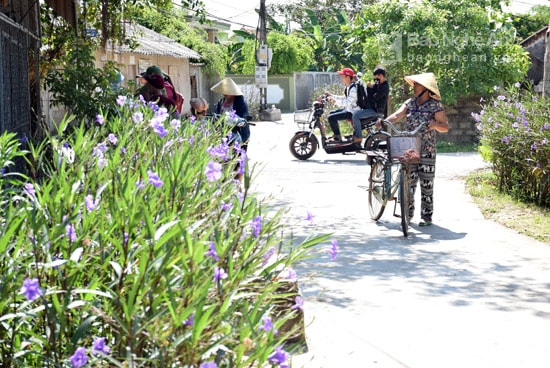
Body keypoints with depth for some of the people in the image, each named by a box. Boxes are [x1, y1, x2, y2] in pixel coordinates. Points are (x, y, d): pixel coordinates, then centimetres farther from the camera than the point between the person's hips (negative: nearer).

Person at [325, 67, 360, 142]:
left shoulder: (353, 89, -24)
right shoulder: (348, 87, 9)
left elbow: (348, 102, -30)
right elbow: (344, 98, 20)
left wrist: (334, 100, -32)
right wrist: (331, 95, 15)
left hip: (353, 111, -11)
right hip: (348, 109, 11)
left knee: (331, 117, -18)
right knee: (331, 113, 21)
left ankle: (337, 137, -5)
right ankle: (336, 134, 25)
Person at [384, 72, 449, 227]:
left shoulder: (435, 105, -3)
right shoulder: (410, 103, 10)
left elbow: (445, 127, -5)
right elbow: (397, 115, -4)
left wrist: (435, 124, -26)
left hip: (427, 150, -4)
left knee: (426, 183, -1)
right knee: (408, 182, 6)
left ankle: (426, 215, 7)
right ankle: (408, 213, 19)